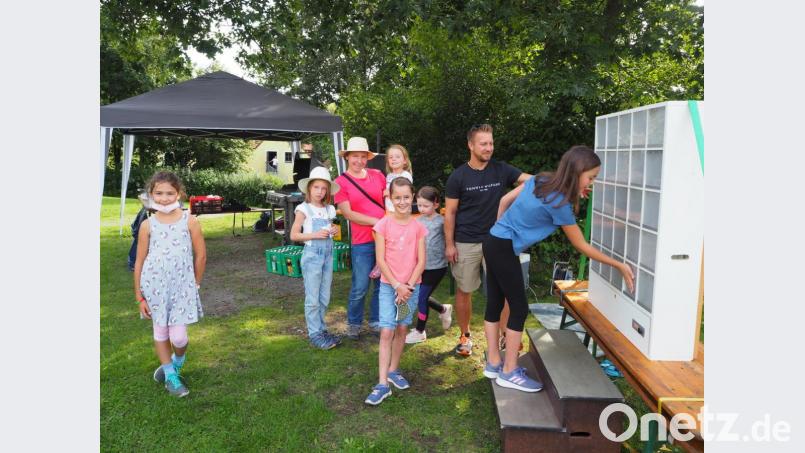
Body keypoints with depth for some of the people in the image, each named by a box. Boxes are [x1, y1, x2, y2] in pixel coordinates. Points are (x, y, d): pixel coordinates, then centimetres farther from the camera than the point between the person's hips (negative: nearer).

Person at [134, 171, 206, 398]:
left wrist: (195, 285, 7)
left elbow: (201, 256, 2)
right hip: (155, 285, 2)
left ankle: (176, 363, 30)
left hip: (181, 285, -2)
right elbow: (139, 262, 2)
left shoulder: (189, 221, -6)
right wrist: (139, 296, 2)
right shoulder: (147, 225, -3)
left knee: (178, 336, -4)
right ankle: (171, 375, 32)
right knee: (160, 331, 13)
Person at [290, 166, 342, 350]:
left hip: (328, 254, 6)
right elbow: (294, 235, -8)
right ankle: (314, 334, 9)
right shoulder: (304, 209, -7)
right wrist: (315, 235, -18)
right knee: (313, 298, 0)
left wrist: (333, 231, 0)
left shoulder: (329, 209, 9)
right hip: (312, 254, -5)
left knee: (324, 298, 11)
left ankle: (321, 328, 24)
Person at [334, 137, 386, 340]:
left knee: (383, 284, 12)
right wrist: (376, 221, -13)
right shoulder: (341, 182, -3)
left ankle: (376, 321, 29)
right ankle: (353, 323, 23)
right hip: (362, 242, -4)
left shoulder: (377, 175, 7)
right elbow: (347, 213, -8)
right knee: (360, 287, 1)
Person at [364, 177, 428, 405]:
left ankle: (393, 370, 30)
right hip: (389, 286, -2)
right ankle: (382, 383, -4)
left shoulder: (418, 227, -1)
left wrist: (408, 286, -10)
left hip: (411, 286, 2)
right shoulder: (383, 225, -7)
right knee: (387, 332, -6)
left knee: (402, 329, 12)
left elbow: (421, 261, -2)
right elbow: (381, 260, -9)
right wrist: (397, 286, -14)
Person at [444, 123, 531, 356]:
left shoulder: (501, 170, 0)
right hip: (466, 243, -1)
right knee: (464, 290, 9)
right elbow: (450, 213, -3)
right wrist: (449, 244, -6)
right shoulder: (458, 176, -5)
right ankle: (465, 336, 26)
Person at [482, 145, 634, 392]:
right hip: (504, 250, -9)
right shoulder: (559, 203, -17)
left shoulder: (540, 180, 4)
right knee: (519, 308, 0)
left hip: (494, 243, 9)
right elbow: (582, 246, -8)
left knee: (494, 304, 14)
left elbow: (505, 200, 12)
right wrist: (620, 266, -1)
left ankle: (493, 363, 25)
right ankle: (509, 372, 10)